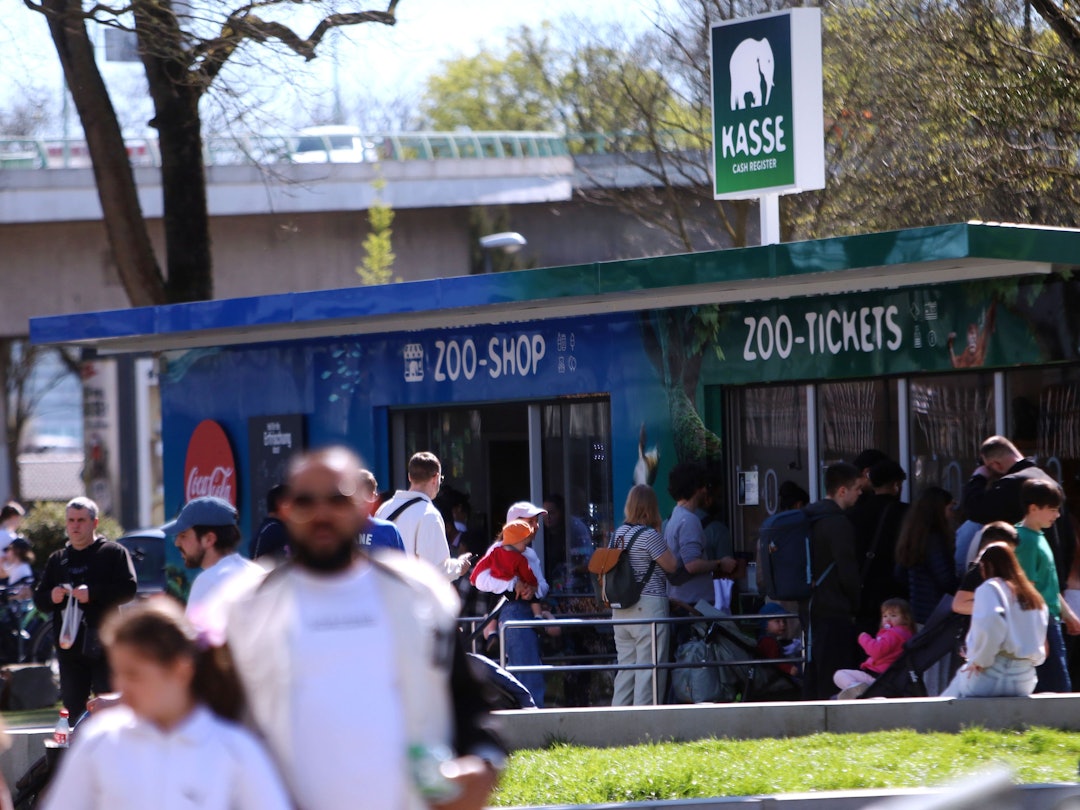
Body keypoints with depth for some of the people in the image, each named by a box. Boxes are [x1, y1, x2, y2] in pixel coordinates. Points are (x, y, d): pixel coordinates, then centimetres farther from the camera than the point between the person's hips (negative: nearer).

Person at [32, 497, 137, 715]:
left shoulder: (113, 552, 3)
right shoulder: (57, 559, 19)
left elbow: (128, 589, -8)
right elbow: (39, 599, 18)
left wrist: (93, 593, -19)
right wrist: (51, 598, -5)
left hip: (102, 646, -5)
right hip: (69, 648, 5)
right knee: (73, 707, 5)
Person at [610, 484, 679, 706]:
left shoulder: (618, 534, 8)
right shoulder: (649, 535, -13)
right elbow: (672, 566, -6)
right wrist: (661, 539, 0)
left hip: (621, 610, 7)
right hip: (649, 606, -7)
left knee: (625, 667, 13)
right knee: (649, 669, -3)